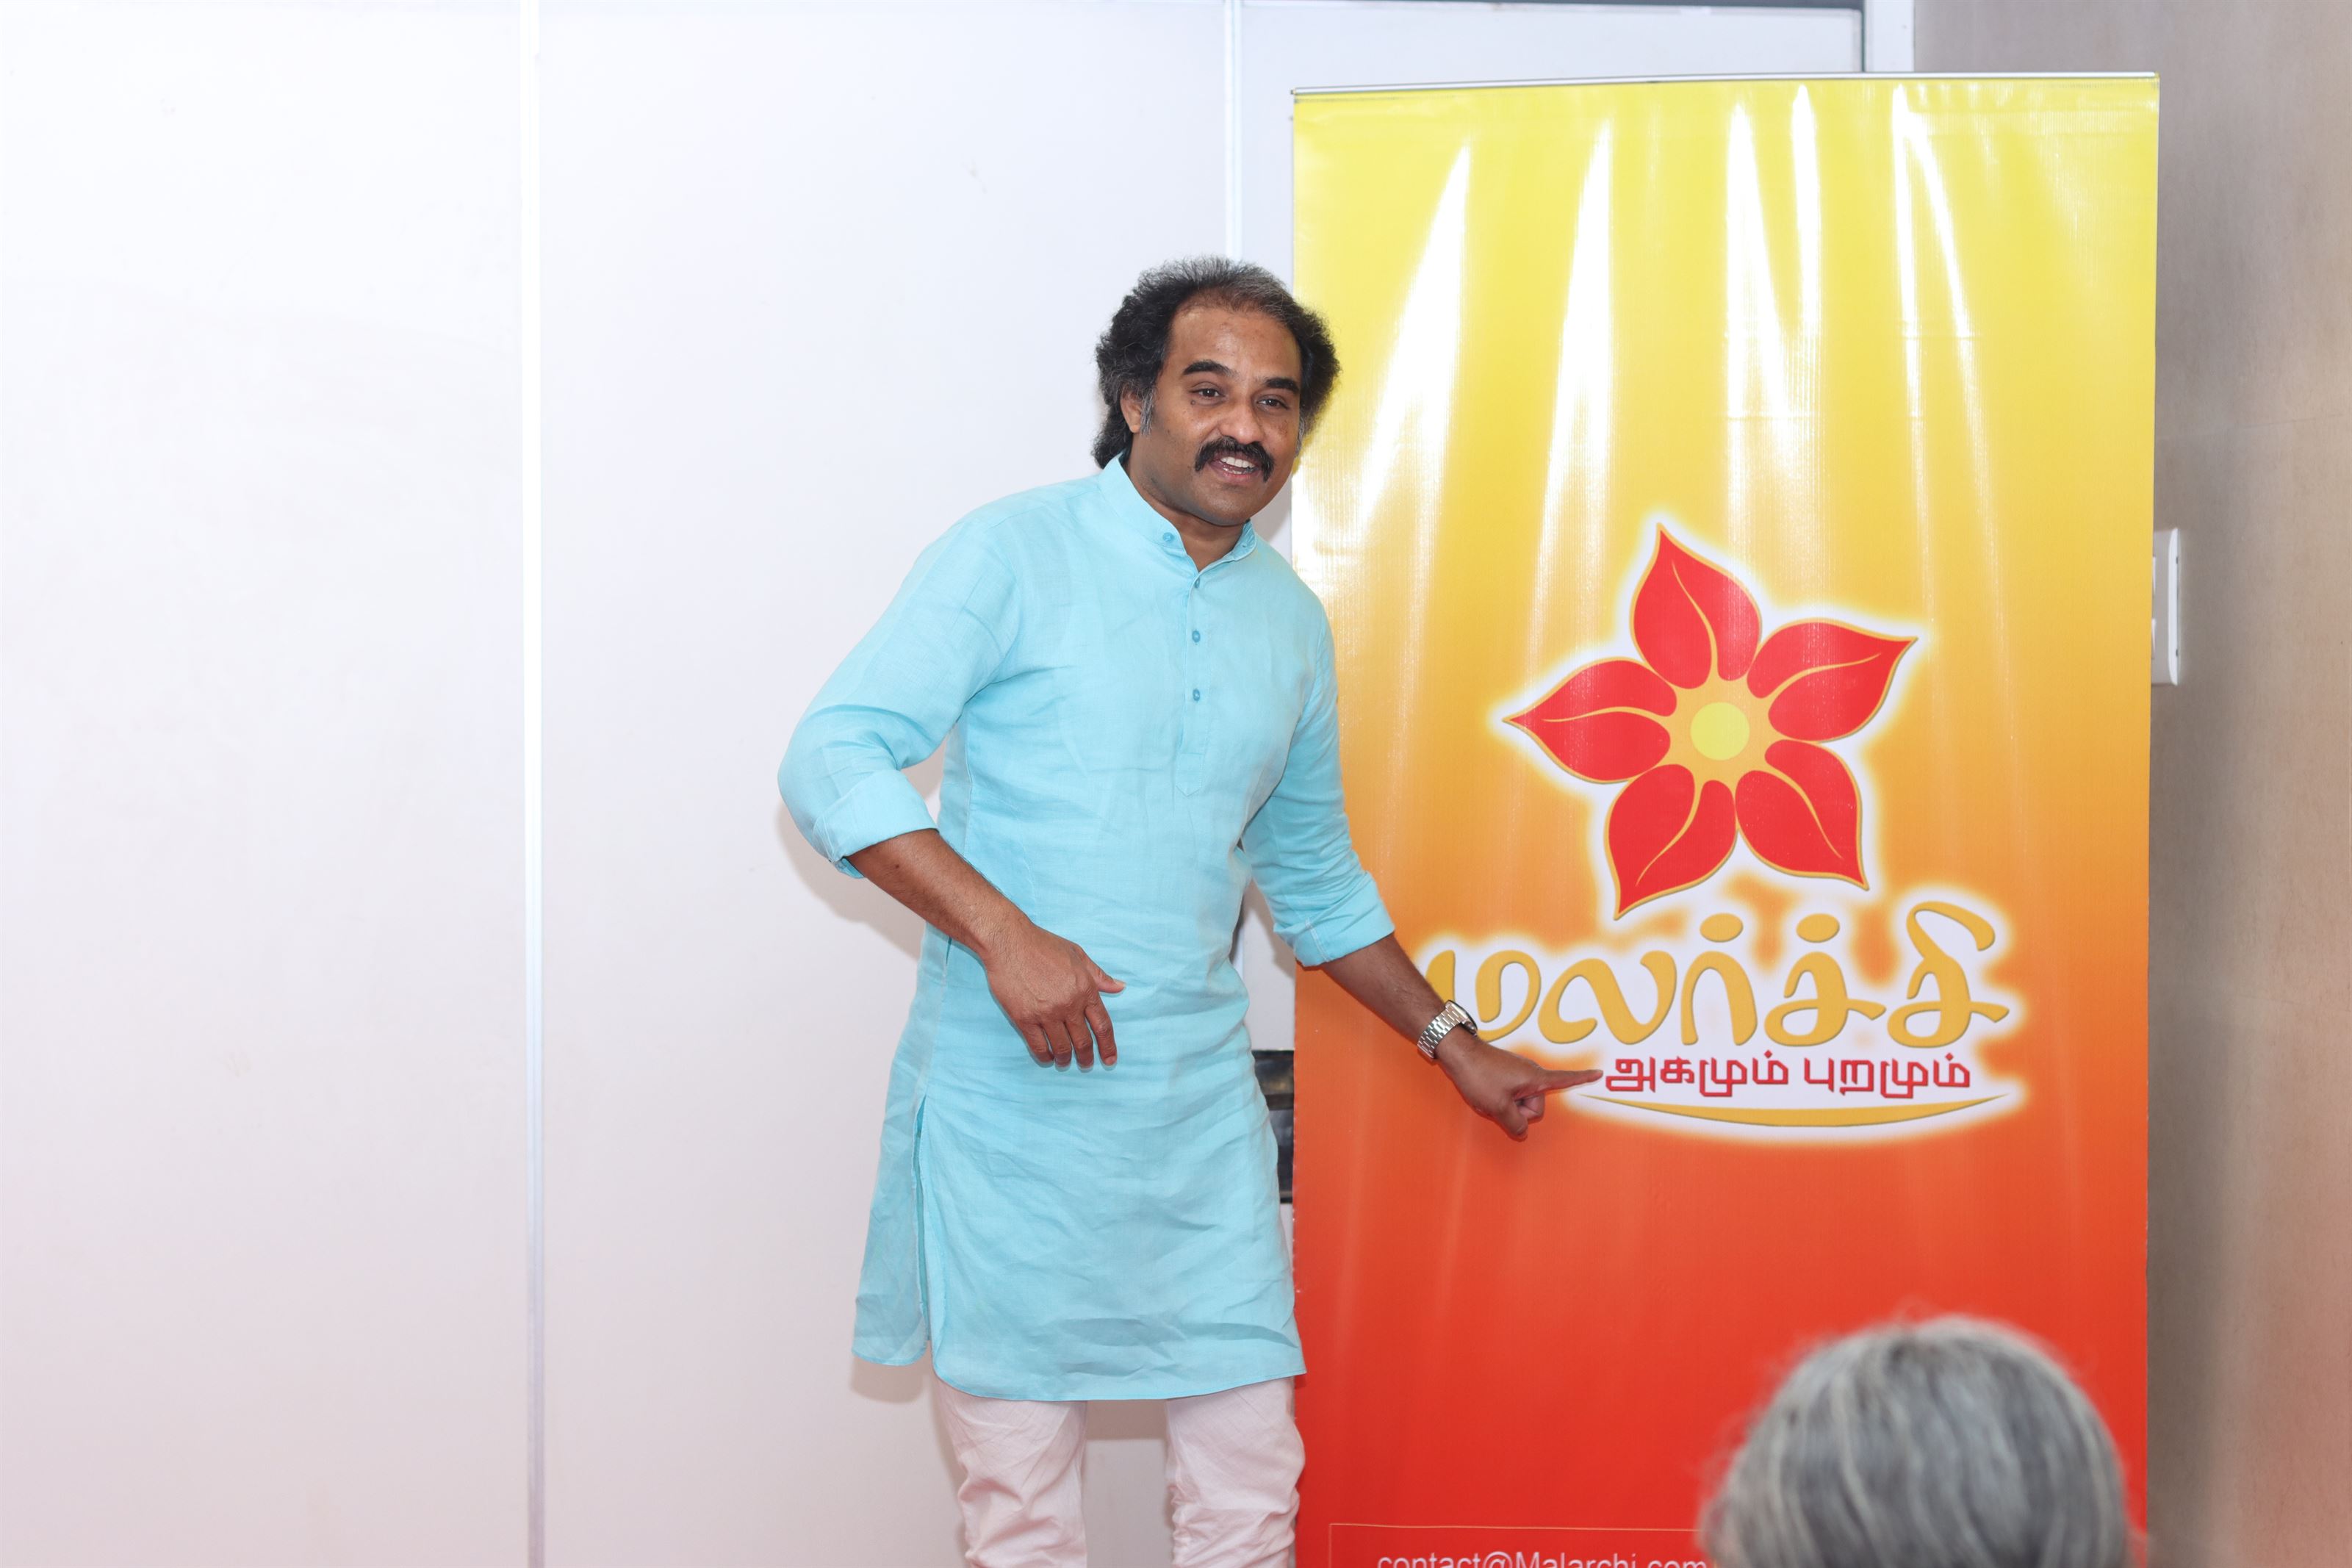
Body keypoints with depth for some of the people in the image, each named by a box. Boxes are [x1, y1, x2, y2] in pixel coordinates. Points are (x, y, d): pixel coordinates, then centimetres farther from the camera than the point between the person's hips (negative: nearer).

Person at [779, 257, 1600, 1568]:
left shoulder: (1293, 622, 15)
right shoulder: (1014, 555, -2)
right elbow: (834, 759, -10)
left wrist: (1453, 1043, 28)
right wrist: (1004, 935, -19)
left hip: (1201, 1109, 5)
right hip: (1010, 1105, -4)